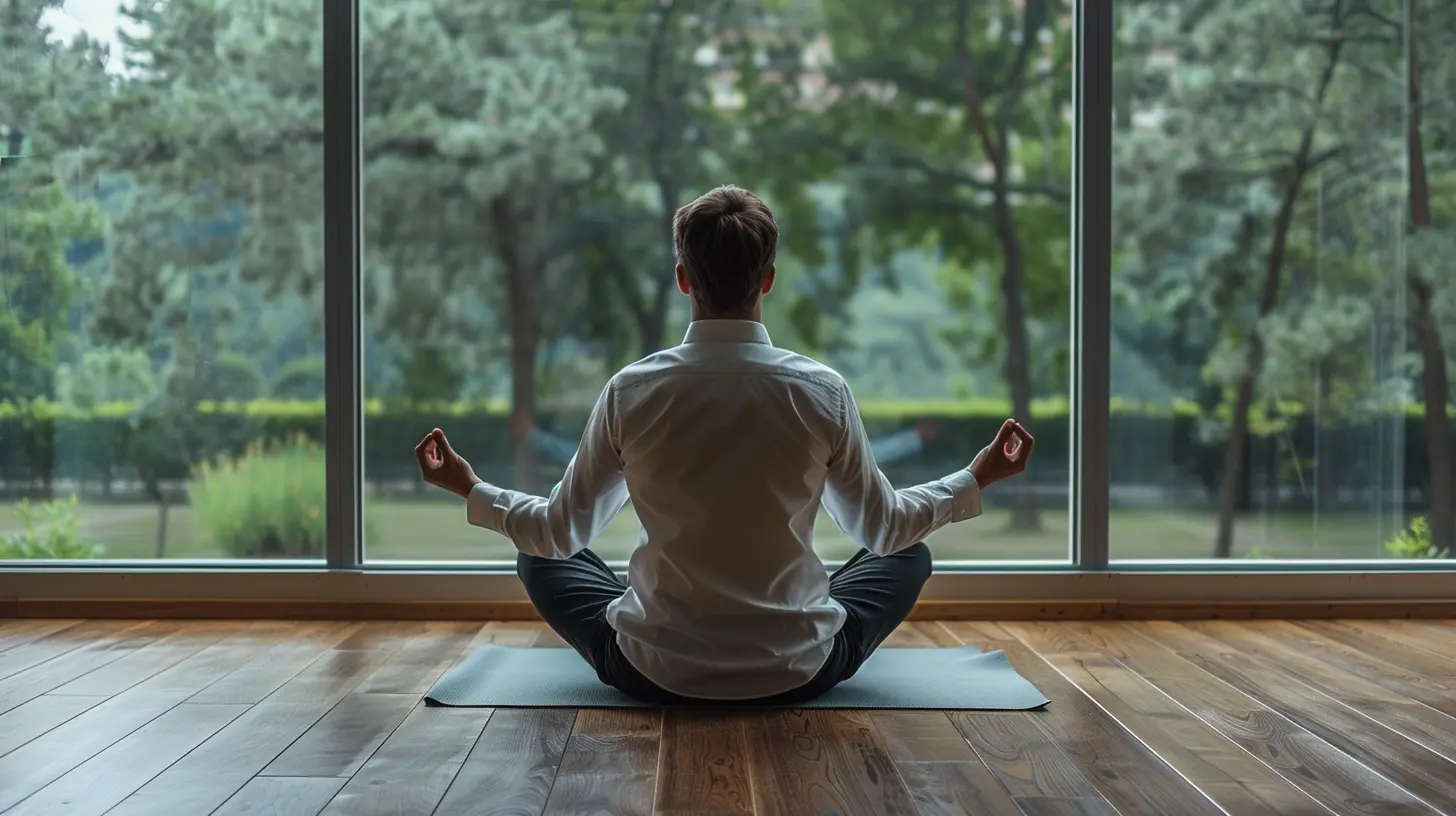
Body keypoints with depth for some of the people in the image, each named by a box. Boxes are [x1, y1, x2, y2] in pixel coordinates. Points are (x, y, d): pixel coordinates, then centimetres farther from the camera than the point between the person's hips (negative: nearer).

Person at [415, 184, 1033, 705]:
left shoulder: (631, 391, -10)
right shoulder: (822, 392, -10)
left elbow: (559, 532, 1)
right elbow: (883, 528, 3)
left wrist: (471, 490, 19)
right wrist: (976, 479, 20)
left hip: (654, 675, 0)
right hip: (799, 675, 0)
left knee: (541, 559, 25)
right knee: (909, 556, 25)